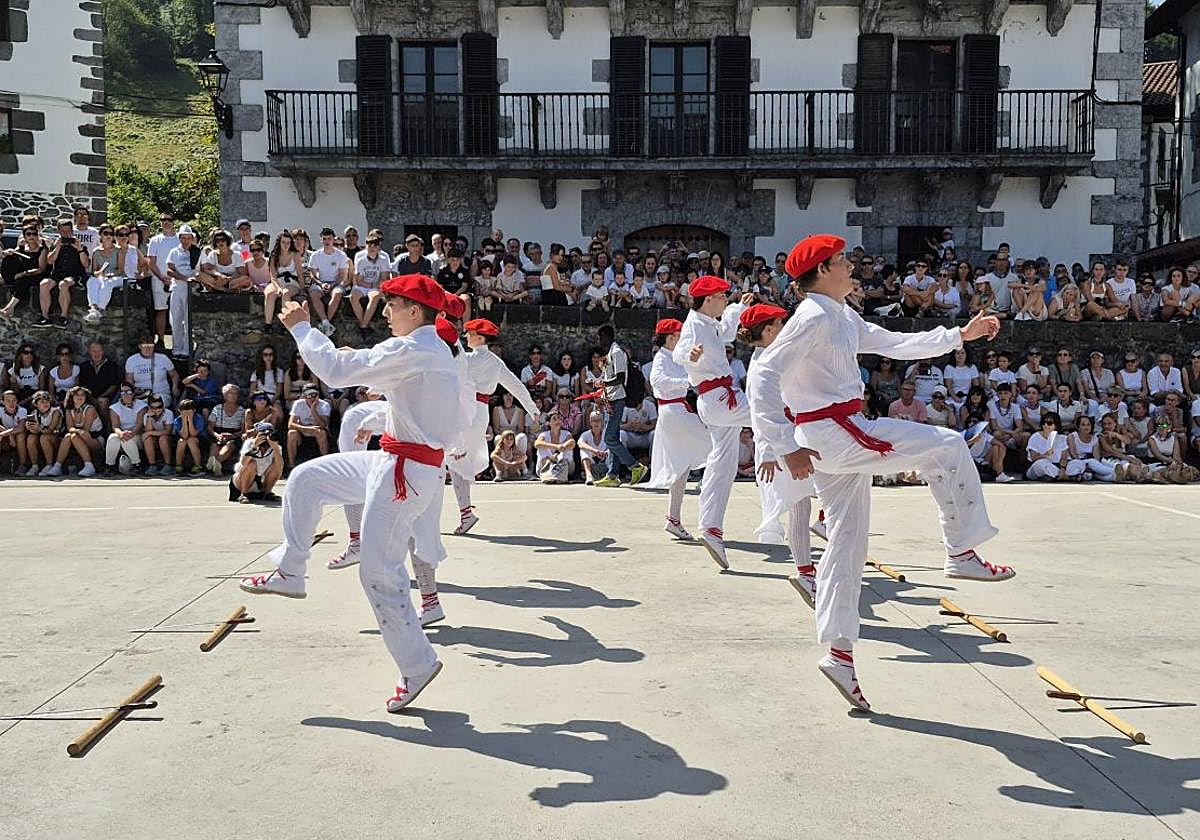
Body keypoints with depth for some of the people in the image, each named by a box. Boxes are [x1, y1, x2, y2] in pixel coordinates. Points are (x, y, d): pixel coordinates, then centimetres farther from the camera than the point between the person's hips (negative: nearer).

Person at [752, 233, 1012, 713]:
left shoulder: (844, 317, 17)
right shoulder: (814, 317, -14)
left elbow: (895, 344, 26)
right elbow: (764, 377, -22)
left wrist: (960, 335, 21)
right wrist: (787, 447, -26)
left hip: (842, 436, 10)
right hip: (832, 435, -10)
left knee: (847, 542, 10)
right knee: (945, 447, -3)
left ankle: (840, 653, 16)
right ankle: (961, 554, 9)